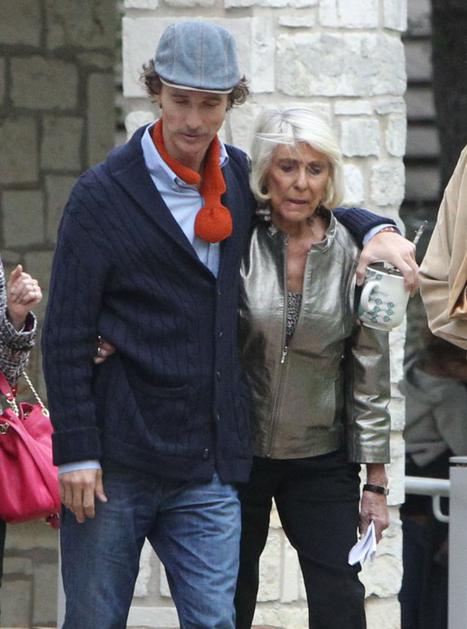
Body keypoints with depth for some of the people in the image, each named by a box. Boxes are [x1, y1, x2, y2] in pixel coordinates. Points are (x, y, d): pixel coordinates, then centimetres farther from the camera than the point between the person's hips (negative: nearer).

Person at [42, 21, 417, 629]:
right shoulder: (103, 195, -4)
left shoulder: (242, 179, 11)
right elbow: (66, 334, -6)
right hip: (116, 461, -4)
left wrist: (374, 229, 8)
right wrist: (76, 452, -12)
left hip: (208, 465, 4)